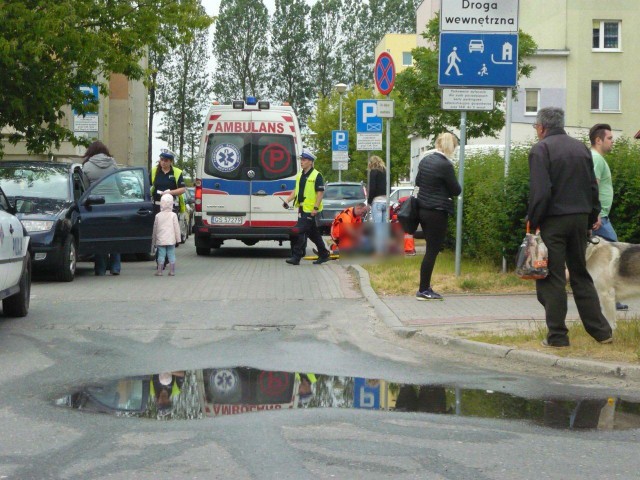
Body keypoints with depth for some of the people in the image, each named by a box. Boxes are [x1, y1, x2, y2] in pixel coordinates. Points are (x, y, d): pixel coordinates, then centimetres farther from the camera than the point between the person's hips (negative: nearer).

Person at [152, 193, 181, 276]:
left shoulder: (158, 216, -1)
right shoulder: (173, 215, -4)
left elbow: (155, 229, 7)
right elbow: (176, 228, -2)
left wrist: (154, 241, 16)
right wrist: (178, 238, 7)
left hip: (160, 240, 1)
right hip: (171, 240, -1)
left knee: (161, 255, 3)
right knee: (171, 255, 4)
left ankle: (159, 271, 2)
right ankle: (172, 271, 4)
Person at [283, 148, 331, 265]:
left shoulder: (316, 175, -9)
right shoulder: (299, 175, 15)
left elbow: (320, 192, -12)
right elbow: (296, 191, 21)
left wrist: (316, 208, -19)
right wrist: (287, 200, 7)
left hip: (310, 210, -8)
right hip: (302, 209, 8)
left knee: (299, 231, -14)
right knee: (313, 233, 15)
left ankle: (296, 256, -12)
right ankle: (324, 254, 25)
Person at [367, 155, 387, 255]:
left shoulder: (373, 172, -3)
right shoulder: (386, 172, 16)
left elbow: (372, 188, -10)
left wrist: (369, 201, -2)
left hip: (377, 201, -6)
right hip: (386, 201, 6)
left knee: (377, 227, -7)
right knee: (384, 227, 9)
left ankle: (378, 250, -11)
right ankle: (385, 249, 8)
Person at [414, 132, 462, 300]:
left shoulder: (425, 160, 7)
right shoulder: (445, 165, -17)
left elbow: (417, 181, 21)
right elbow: (456, 190, -9)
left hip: (423, 209, 8)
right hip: (437, 212, -8)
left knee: (431, 249, 16)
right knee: (432, 251, -1)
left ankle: (425, 288, 19)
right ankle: (423, 290, 2)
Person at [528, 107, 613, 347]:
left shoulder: (541, 149, -9)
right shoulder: (581, 147, 12)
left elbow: (539, 191, -17)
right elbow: (593, 187, 13)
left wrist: (533, 221, -10)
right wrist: (592, 217, 18)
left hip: (553, 220, -6)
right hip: (580, 219, 6)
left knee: (552, 278, 0)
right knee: (581, 275, 15)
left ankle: (557, 335, 1)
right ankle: (601, 330, 13)